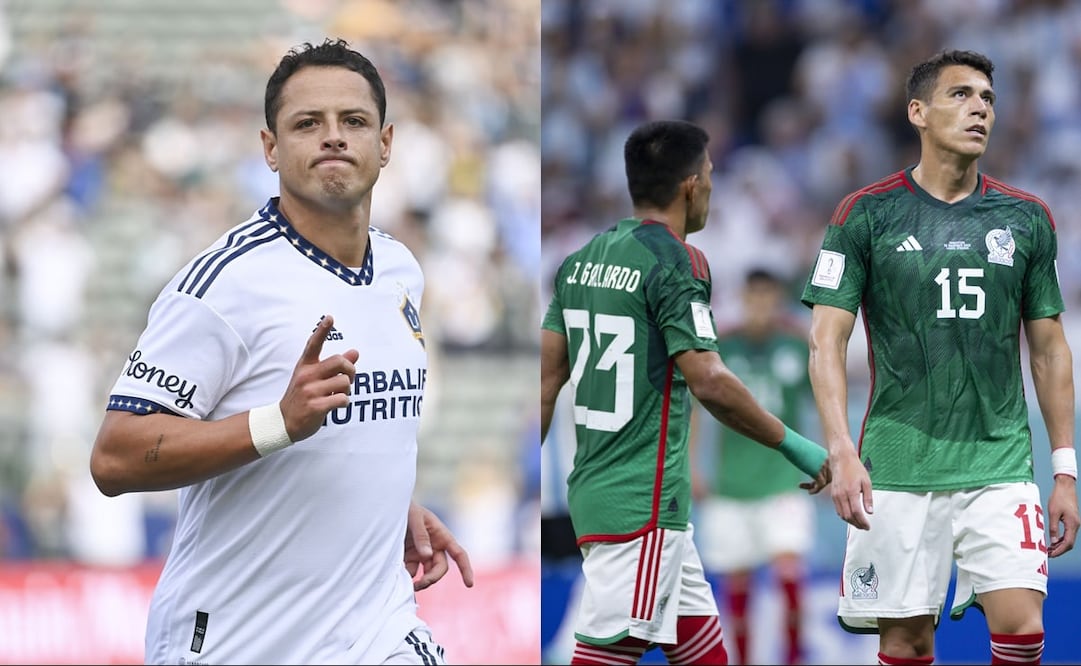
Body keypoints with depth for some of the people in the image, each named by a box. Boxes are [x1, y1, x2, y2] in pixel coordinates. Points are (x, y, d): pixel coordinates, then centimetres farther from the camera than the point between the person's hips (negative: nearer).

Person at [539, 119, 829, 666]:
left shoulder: (583, 260, 12)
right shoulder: (673, 263, -12)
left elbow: (545, 379, 13)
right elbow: (708, 381, -19)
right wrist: (795, 447, -11)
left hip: (594, 489, 9)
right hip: (641, 502, -9)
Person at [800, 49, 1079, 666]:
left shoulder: (1028, 218, 8)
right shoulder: (867, 215, 0)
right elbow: (827, 340, -2)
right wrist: (841, 452, -14)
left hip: (1000, 467, 2)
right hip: (899, 470, -2)